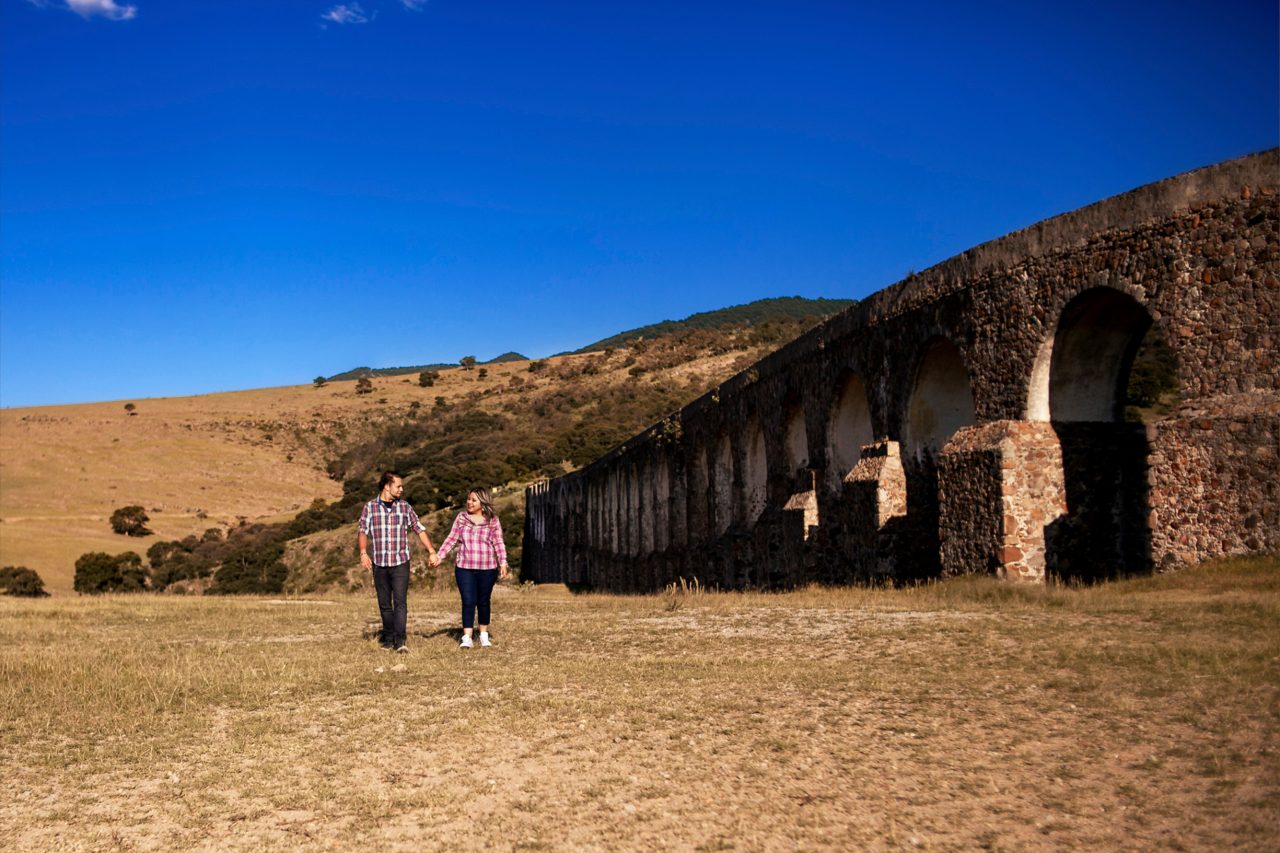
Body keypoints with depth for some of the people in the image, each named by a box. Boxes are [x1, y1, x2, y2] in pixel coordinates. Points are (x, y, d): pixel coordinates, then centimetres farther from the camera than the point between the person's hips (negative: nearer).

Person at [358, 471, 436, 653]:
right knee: (384, 604, 8)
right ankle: (388, 638, 19)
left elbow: (419, 529, 6)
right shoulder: (370, 507, 2)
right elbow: (363, 532, 0)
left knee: (400, 602, -10)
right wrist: (363, 553, -16)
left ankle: (399, 641, -14)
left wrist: (432, 552, -2)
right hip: (379, 563, 1)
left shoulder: (404, 506, 5)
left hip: (400, 563, -1)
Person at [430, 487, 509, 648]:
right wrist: (439, 557, -5)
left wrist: (503, 563, -9)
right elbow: (451, 539, 4)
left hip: (487, 569, -1)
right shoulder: (461, 518, 5)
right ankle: (466, 638, -3)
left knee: (483, 602, 10)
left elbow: (498, 543, -1)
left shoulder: (493, 520, 1)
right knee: (468, 602, -5)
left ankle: (484, 635, 23)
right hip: (464, 568, 1)